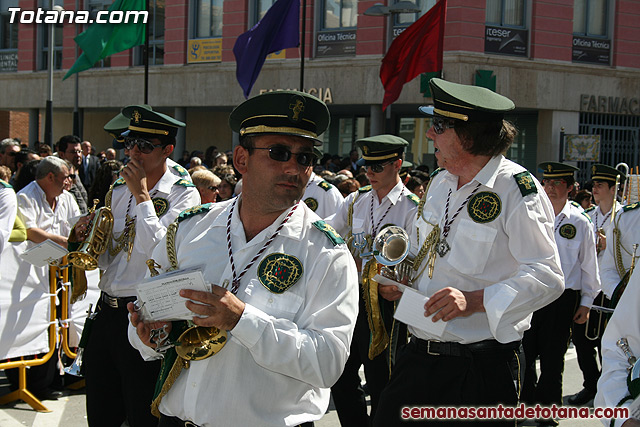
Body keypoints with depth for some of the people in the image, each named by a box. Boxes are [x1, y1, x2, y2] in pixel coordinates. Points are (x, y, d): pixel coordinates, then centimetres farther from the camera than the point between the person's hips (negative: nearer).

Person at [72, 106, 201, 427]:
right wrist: (84, 237, -1)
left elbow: (159, 252, -22)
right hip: (106, 312, 6)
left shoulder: (183, 196, -7)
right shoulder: (117, 192, 12)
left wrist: (141, 195, -15)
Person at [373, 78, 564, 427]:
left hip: (483, 368, -7)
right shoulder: (441, 182, 11)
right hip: (418, 355, 7)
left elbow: (547, 277, -18)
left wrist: (474, 301, -27)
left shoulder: (516, 189, -12)